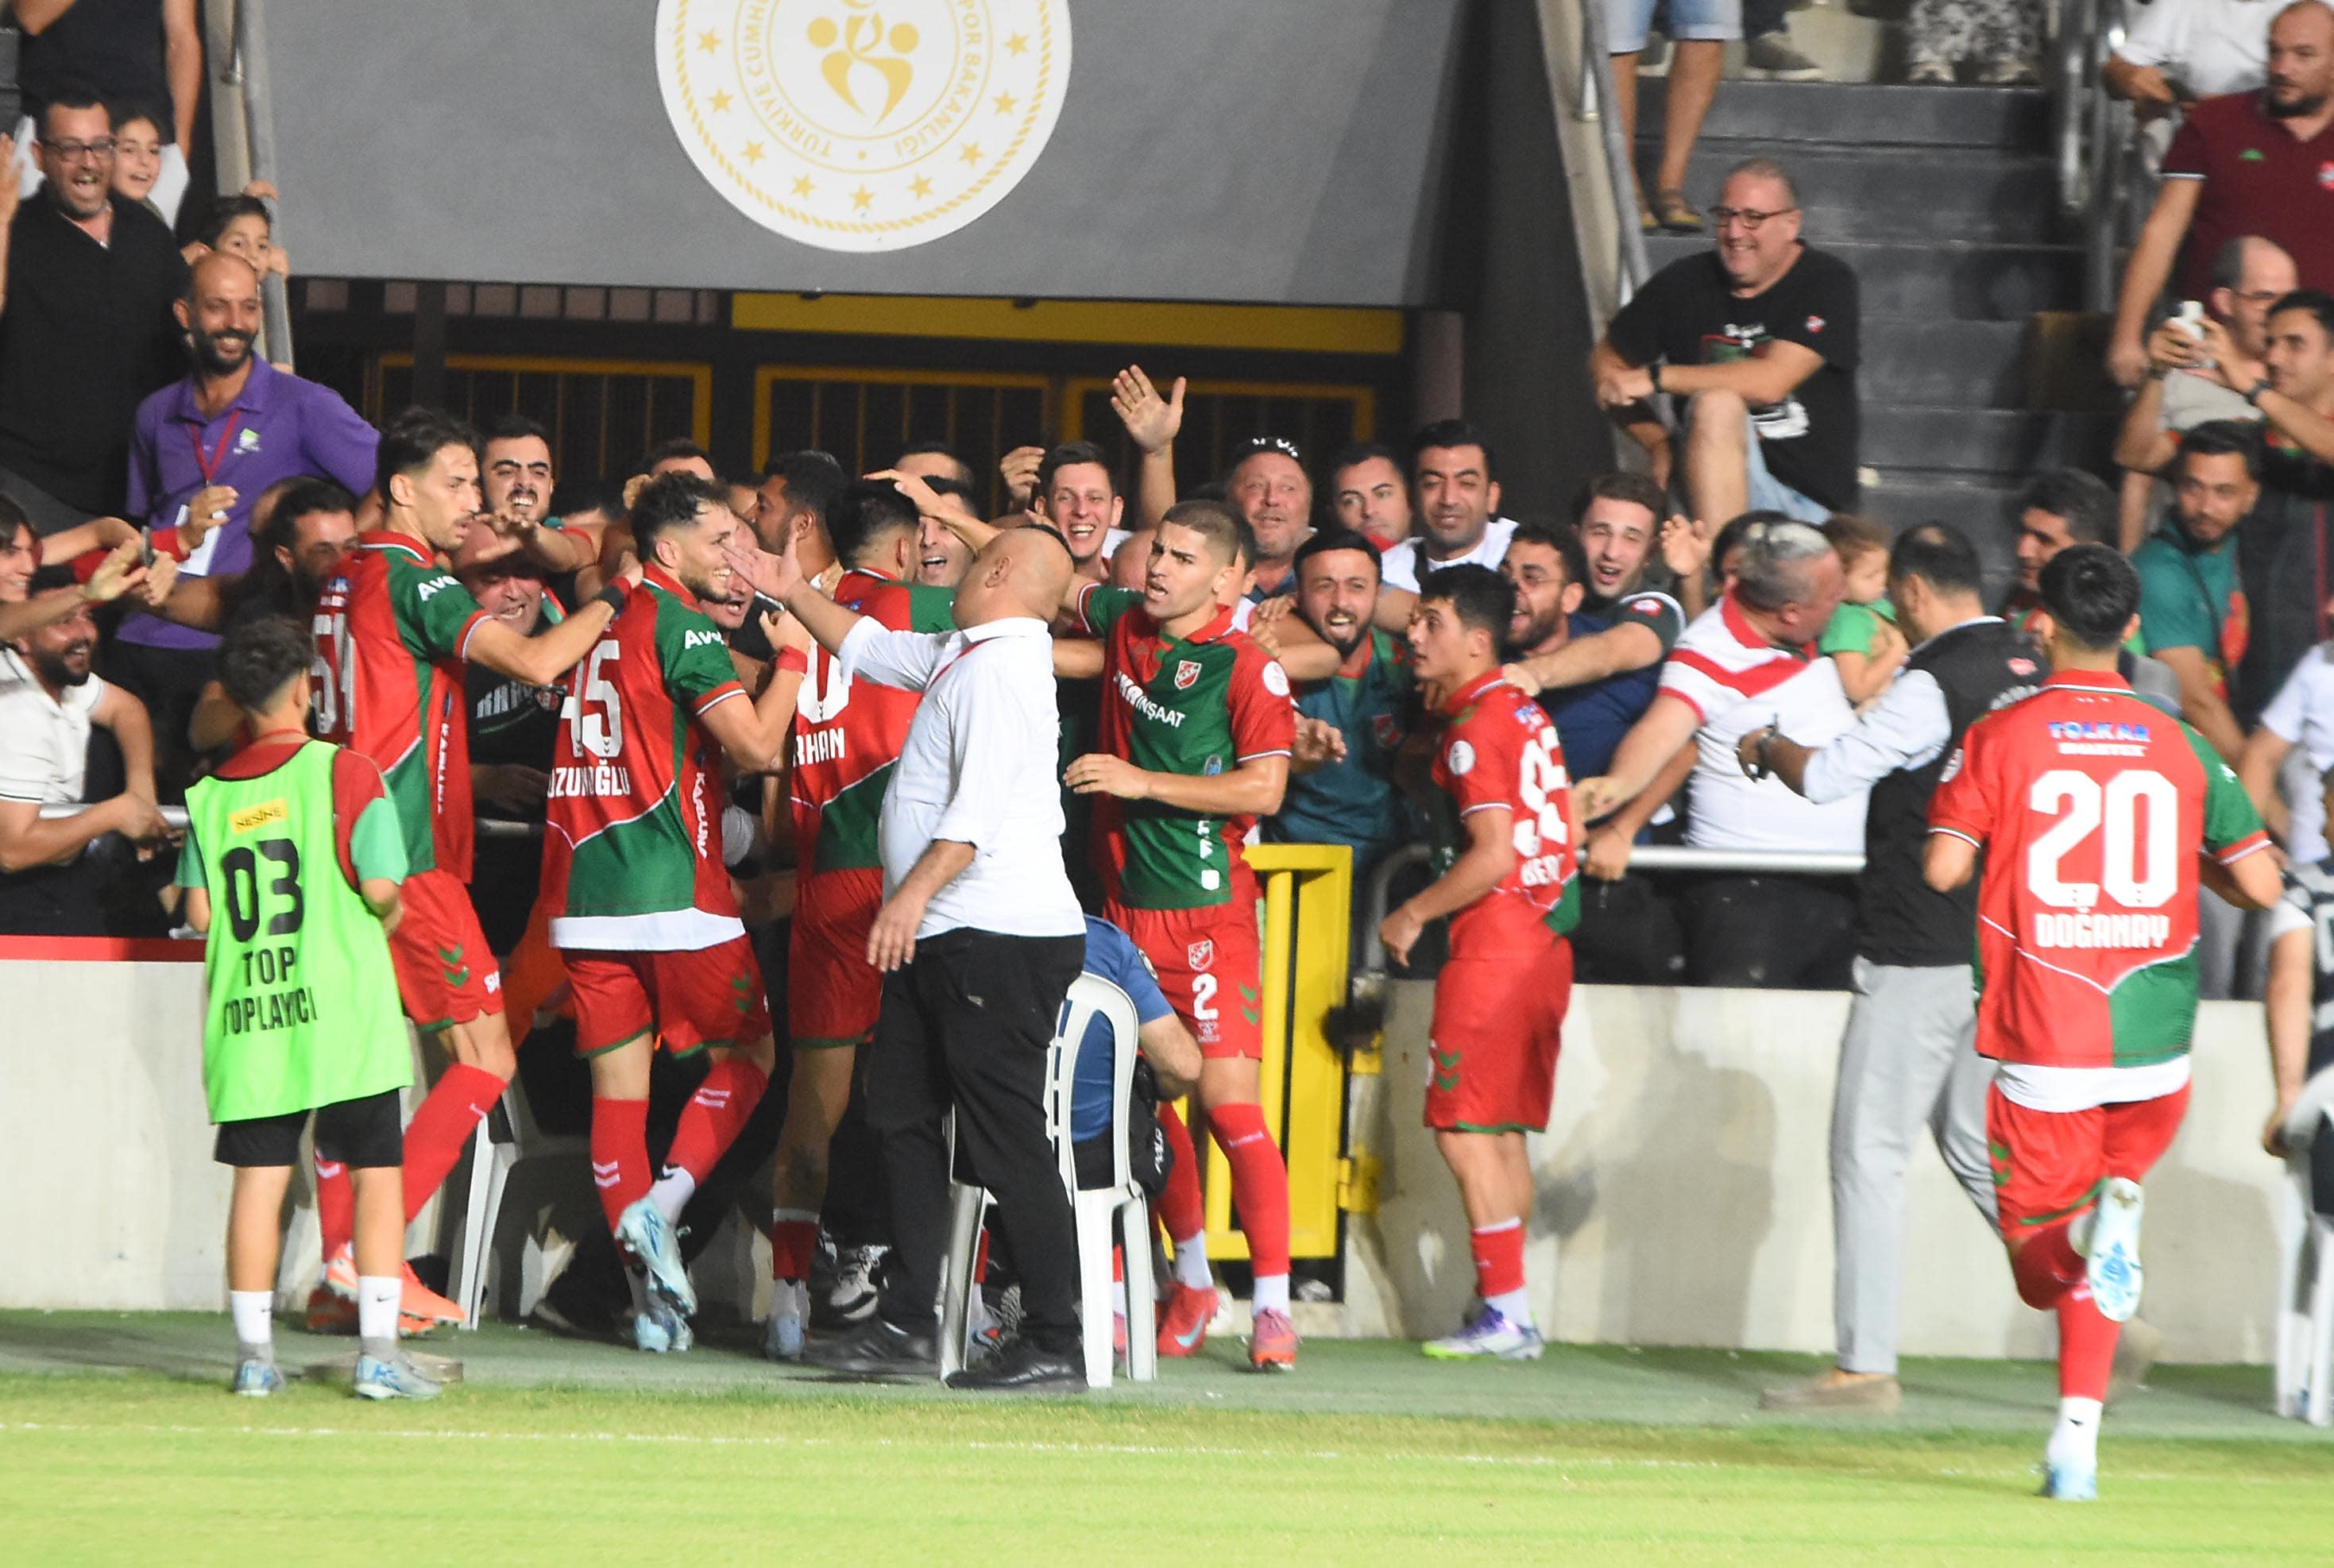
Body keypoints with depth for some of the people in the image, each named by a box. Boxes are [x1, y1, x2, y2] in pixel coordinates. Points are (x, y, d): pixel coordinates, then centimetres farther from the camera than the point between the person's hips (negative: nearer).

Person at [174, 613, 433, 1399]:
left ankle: (254, 1352, 7)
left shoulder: (210, 794, 6)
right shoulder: (344, 773, -5)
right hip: (343, 1010, -4)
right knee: (376, 1174, 2)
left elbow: (199, 912, 3)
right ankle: (378, 1349, -4)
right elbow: (381, 890, -10)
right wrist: (386, 919, 12)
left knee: (259, 1178, 7)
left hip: (248, 1014, 4)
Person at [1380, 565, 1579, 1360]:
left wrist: (1415, 913, -10)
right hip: (1543, 939, 9)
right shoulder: (1527, 712, 14)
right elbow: (1567, 831, 20)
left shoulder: (1474, 725, -14)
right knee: (1502, 1131, 12)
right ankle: (1505, 1310, 13)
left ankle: (1506, 1314, -9)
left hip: (1493, 942, -9)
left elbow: (1495, 854, -20)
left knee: (1464, 1130, -7)